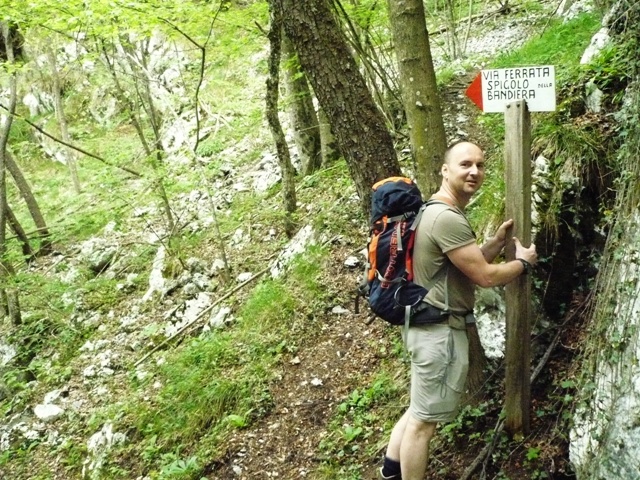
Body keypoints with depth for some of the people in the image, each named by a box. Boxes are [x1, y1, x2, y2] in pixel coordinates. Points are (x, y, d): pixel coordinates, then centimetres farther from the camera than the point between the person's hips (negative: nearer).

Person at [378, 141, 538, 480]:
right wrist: (523, 262, -2)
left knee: (419, 410, 23)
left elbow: (472, 263, 18)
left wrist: (499, 241, 7)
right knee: (425, 419, 3)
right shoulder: (448, 218, -22)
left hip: (430, 326, 11)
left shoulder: (438, 212, 13)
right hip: (440, 332, -11)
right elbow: (485, 276, -19)